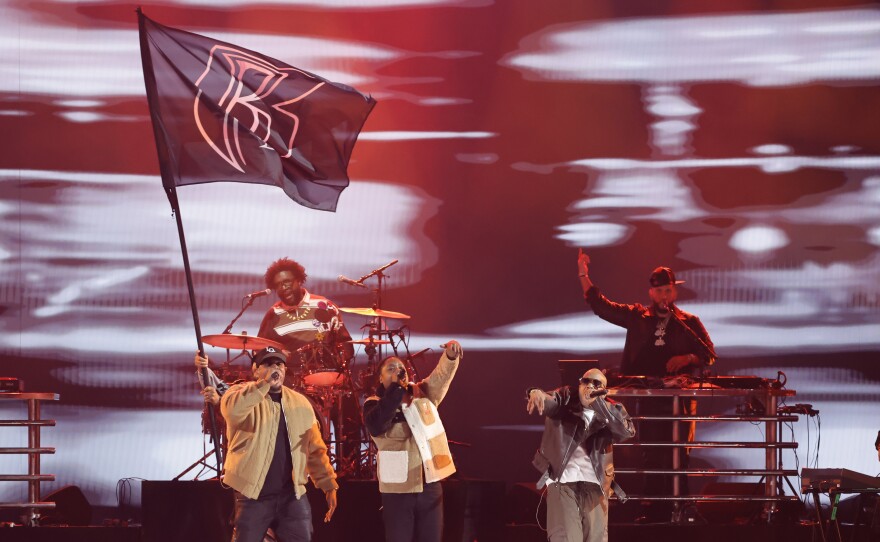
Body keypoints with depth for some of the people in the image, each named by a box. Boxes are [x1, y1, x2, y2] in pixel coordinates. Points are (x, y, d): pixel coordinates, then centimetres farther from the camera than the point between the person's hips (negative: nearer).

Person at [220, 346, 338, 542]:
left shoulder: (300, 403, 11)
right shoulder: (242, 394, -2)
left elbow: (315, 449, 14)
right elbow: (231, 408, -27)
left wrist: (329, 485, 8)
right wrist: (264, 384, -24)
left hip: (292, 496, 4)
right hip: (253, 496, -3)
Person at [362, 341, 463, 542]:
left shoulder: (423, 394, 8)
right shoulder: (375, 403, -2)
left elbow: (441, 375, -9)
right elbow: (376, 427, -23)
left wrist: (451, 355, -31)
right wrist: (395, 388, -21)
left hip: (430, 486, 4)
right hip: (398, 489, -4)